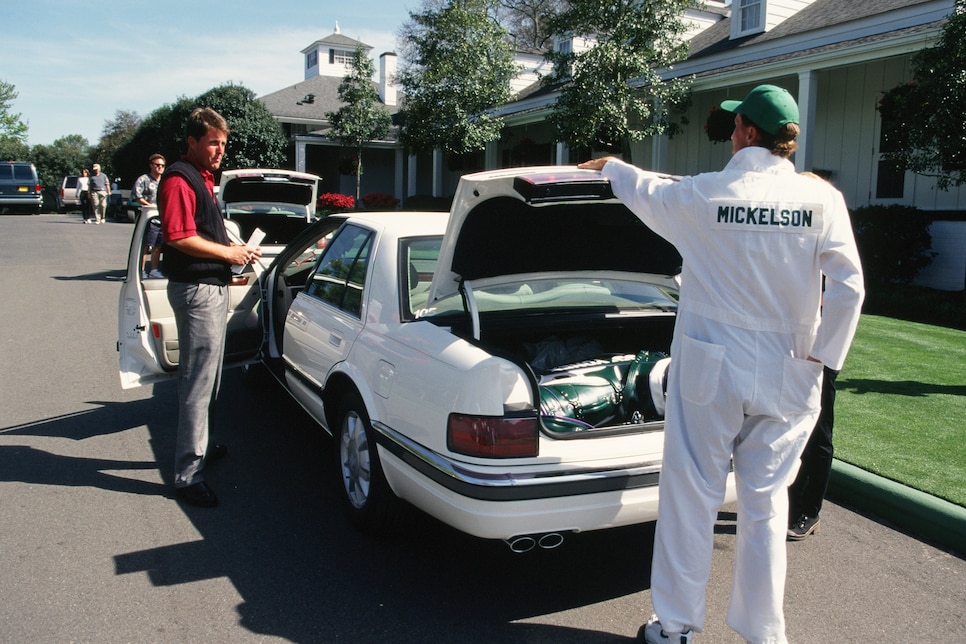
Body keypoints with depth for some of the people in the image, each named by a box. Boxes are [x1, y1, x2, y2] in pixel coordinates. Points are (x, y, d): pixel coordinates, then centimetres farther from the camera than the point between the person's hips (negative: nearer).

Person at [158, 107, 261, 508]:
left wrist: (236, 249, 11)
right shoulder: (180, 179, -14)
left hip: (213, 287, 11)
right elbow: (180, 237, -23)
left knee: (207, 377, 21)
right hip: (196, 290, -11)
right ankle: (188, 475, -4)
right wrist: (229, 252, -16)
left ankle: (199, 447, 37)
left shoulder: (203, 178, 18)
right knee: (198, 382, -9)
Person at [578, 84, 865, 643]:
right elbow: (849, 288, -8)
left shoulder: (704, 194, -8)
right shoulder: (821, 200, -4)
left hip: (711, 371, -2)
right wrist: (823, 355, 3)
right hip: (786, 378, 2)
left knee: (691, 498, 9)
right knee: (766, 503, 13)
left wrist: (612, 167, 33)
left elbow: (649, 192, 13)